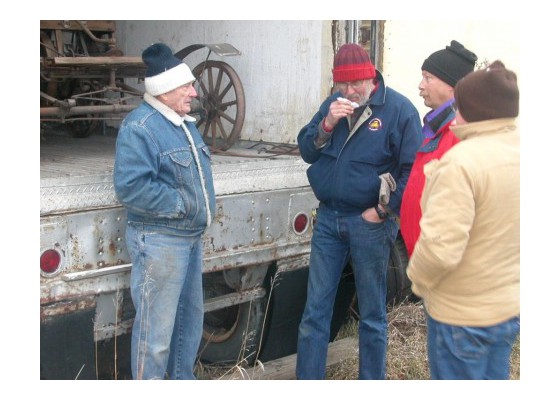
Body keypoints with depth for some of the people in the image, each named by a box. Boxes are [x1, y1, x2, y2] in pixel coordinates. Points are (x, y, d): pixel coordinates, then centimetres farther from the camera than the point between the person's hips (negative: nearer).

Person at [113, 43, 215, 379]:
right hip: (159, 241, -10)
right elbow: (131, 187, -29)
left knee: (190, 317, 21)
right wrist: (180, 204, -21)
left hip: (191, 237, 10)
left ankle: (182, 378, 38)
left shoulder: (184, 122, 11)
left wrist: (201, 210, 4)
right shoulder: (139, 127, -18)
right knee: (156, 329, -1)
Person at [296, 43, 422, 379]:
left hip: (370, 223, -5)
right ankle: (307, 381, 20)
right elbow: (306, 151, 7)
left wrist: (383, 210, -12)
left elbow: (413, 170, -11)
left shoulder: (399, 109, -10)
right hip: (328, 219, 5)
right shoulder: (332, 105, 7)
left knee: (372, 315, 9)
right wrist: (327, 124, -11)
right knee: (315, 311, 9)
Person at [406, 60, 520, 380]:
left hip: (463, 313, -7)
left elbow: (440, 246, -30)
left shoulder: (461, 161, -26)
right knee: (494, 379, 23)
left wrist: (419, 279, -11)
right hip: (511, 305, 7)